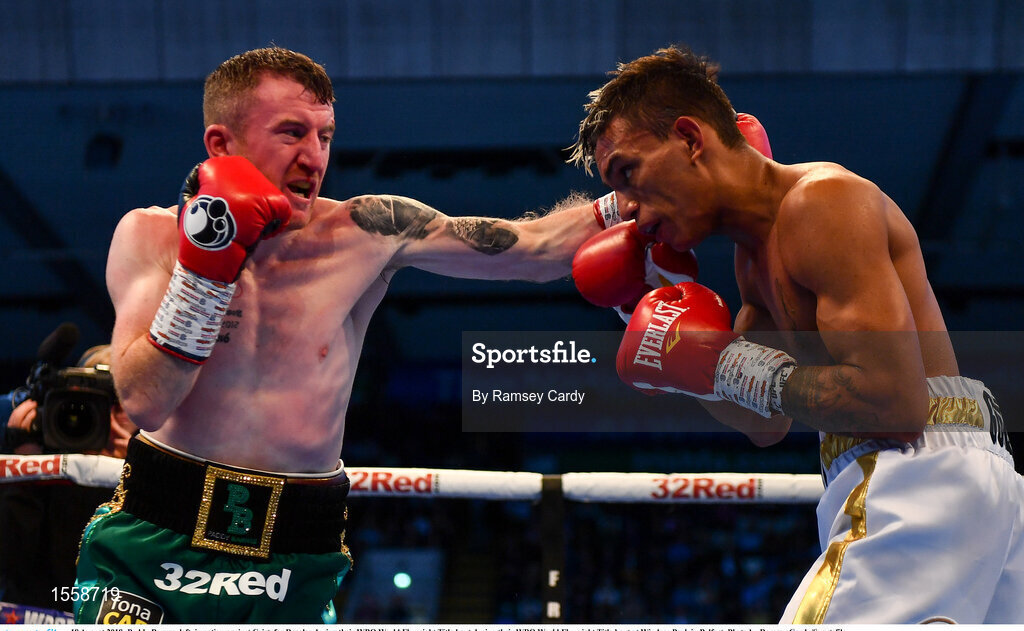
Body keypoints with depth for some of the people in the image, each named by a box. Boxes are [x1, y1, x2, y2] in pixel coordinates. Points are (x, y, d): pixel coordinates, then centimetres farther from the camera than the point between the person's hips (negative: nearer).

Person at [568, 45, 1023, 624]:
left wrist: (727, 366, -13)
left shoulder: (823, 198, -12)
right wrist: (654, 300, 17)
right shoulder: (755, 254, 19)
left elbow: (895, 399, -22)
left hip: (923, 471, -11)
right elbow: (766, 425, 25)